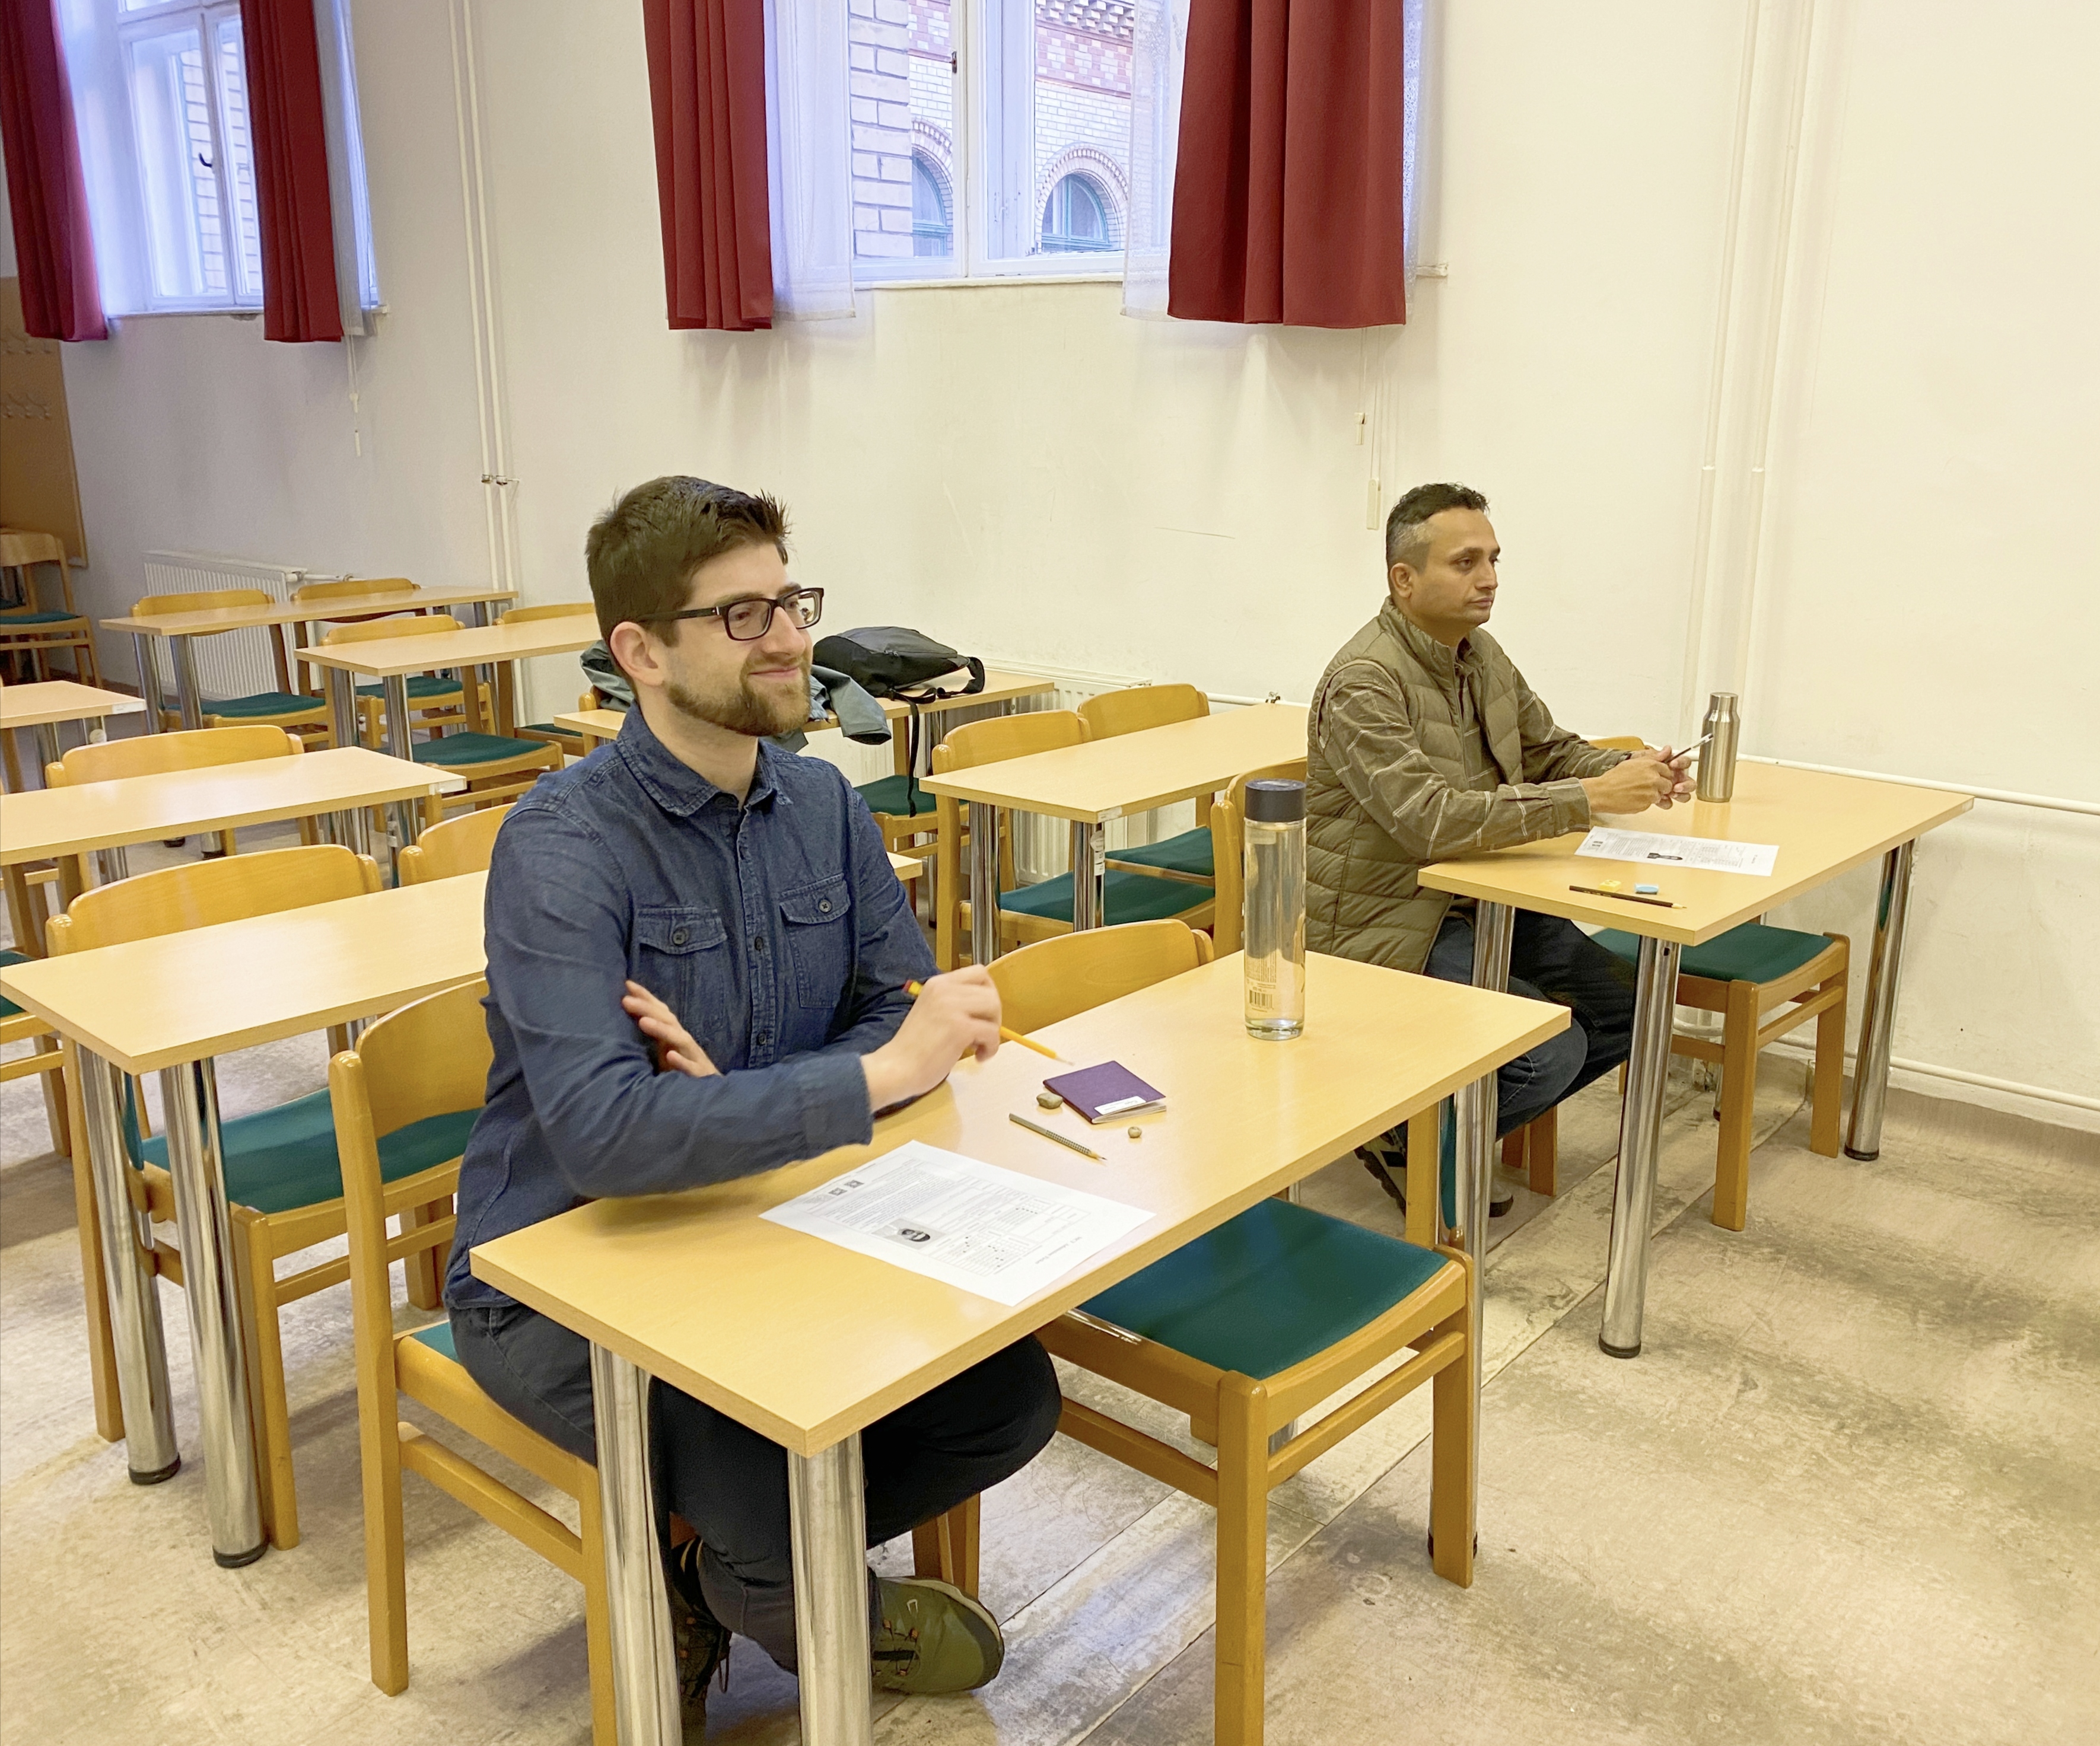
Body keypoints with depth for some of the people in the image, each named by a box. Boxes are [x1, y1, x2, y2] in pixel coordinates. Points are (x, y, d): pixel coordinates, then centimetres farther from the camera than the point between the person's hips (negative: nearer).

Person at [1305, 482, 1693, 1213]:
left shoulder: (1481, 654, 7)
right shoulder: (1363, 682, -22)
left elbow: (1551, 750, 19)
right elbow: (1429, 820, -32)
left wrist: (1629, 768, -5)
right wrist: (1591, 798, -32)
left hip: (1475, 902, 9)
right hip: (1389, 927, -9)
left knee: (1624, 1009, 1)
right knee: (1554, 1048, -20)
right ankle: (1404, 1134, 6)